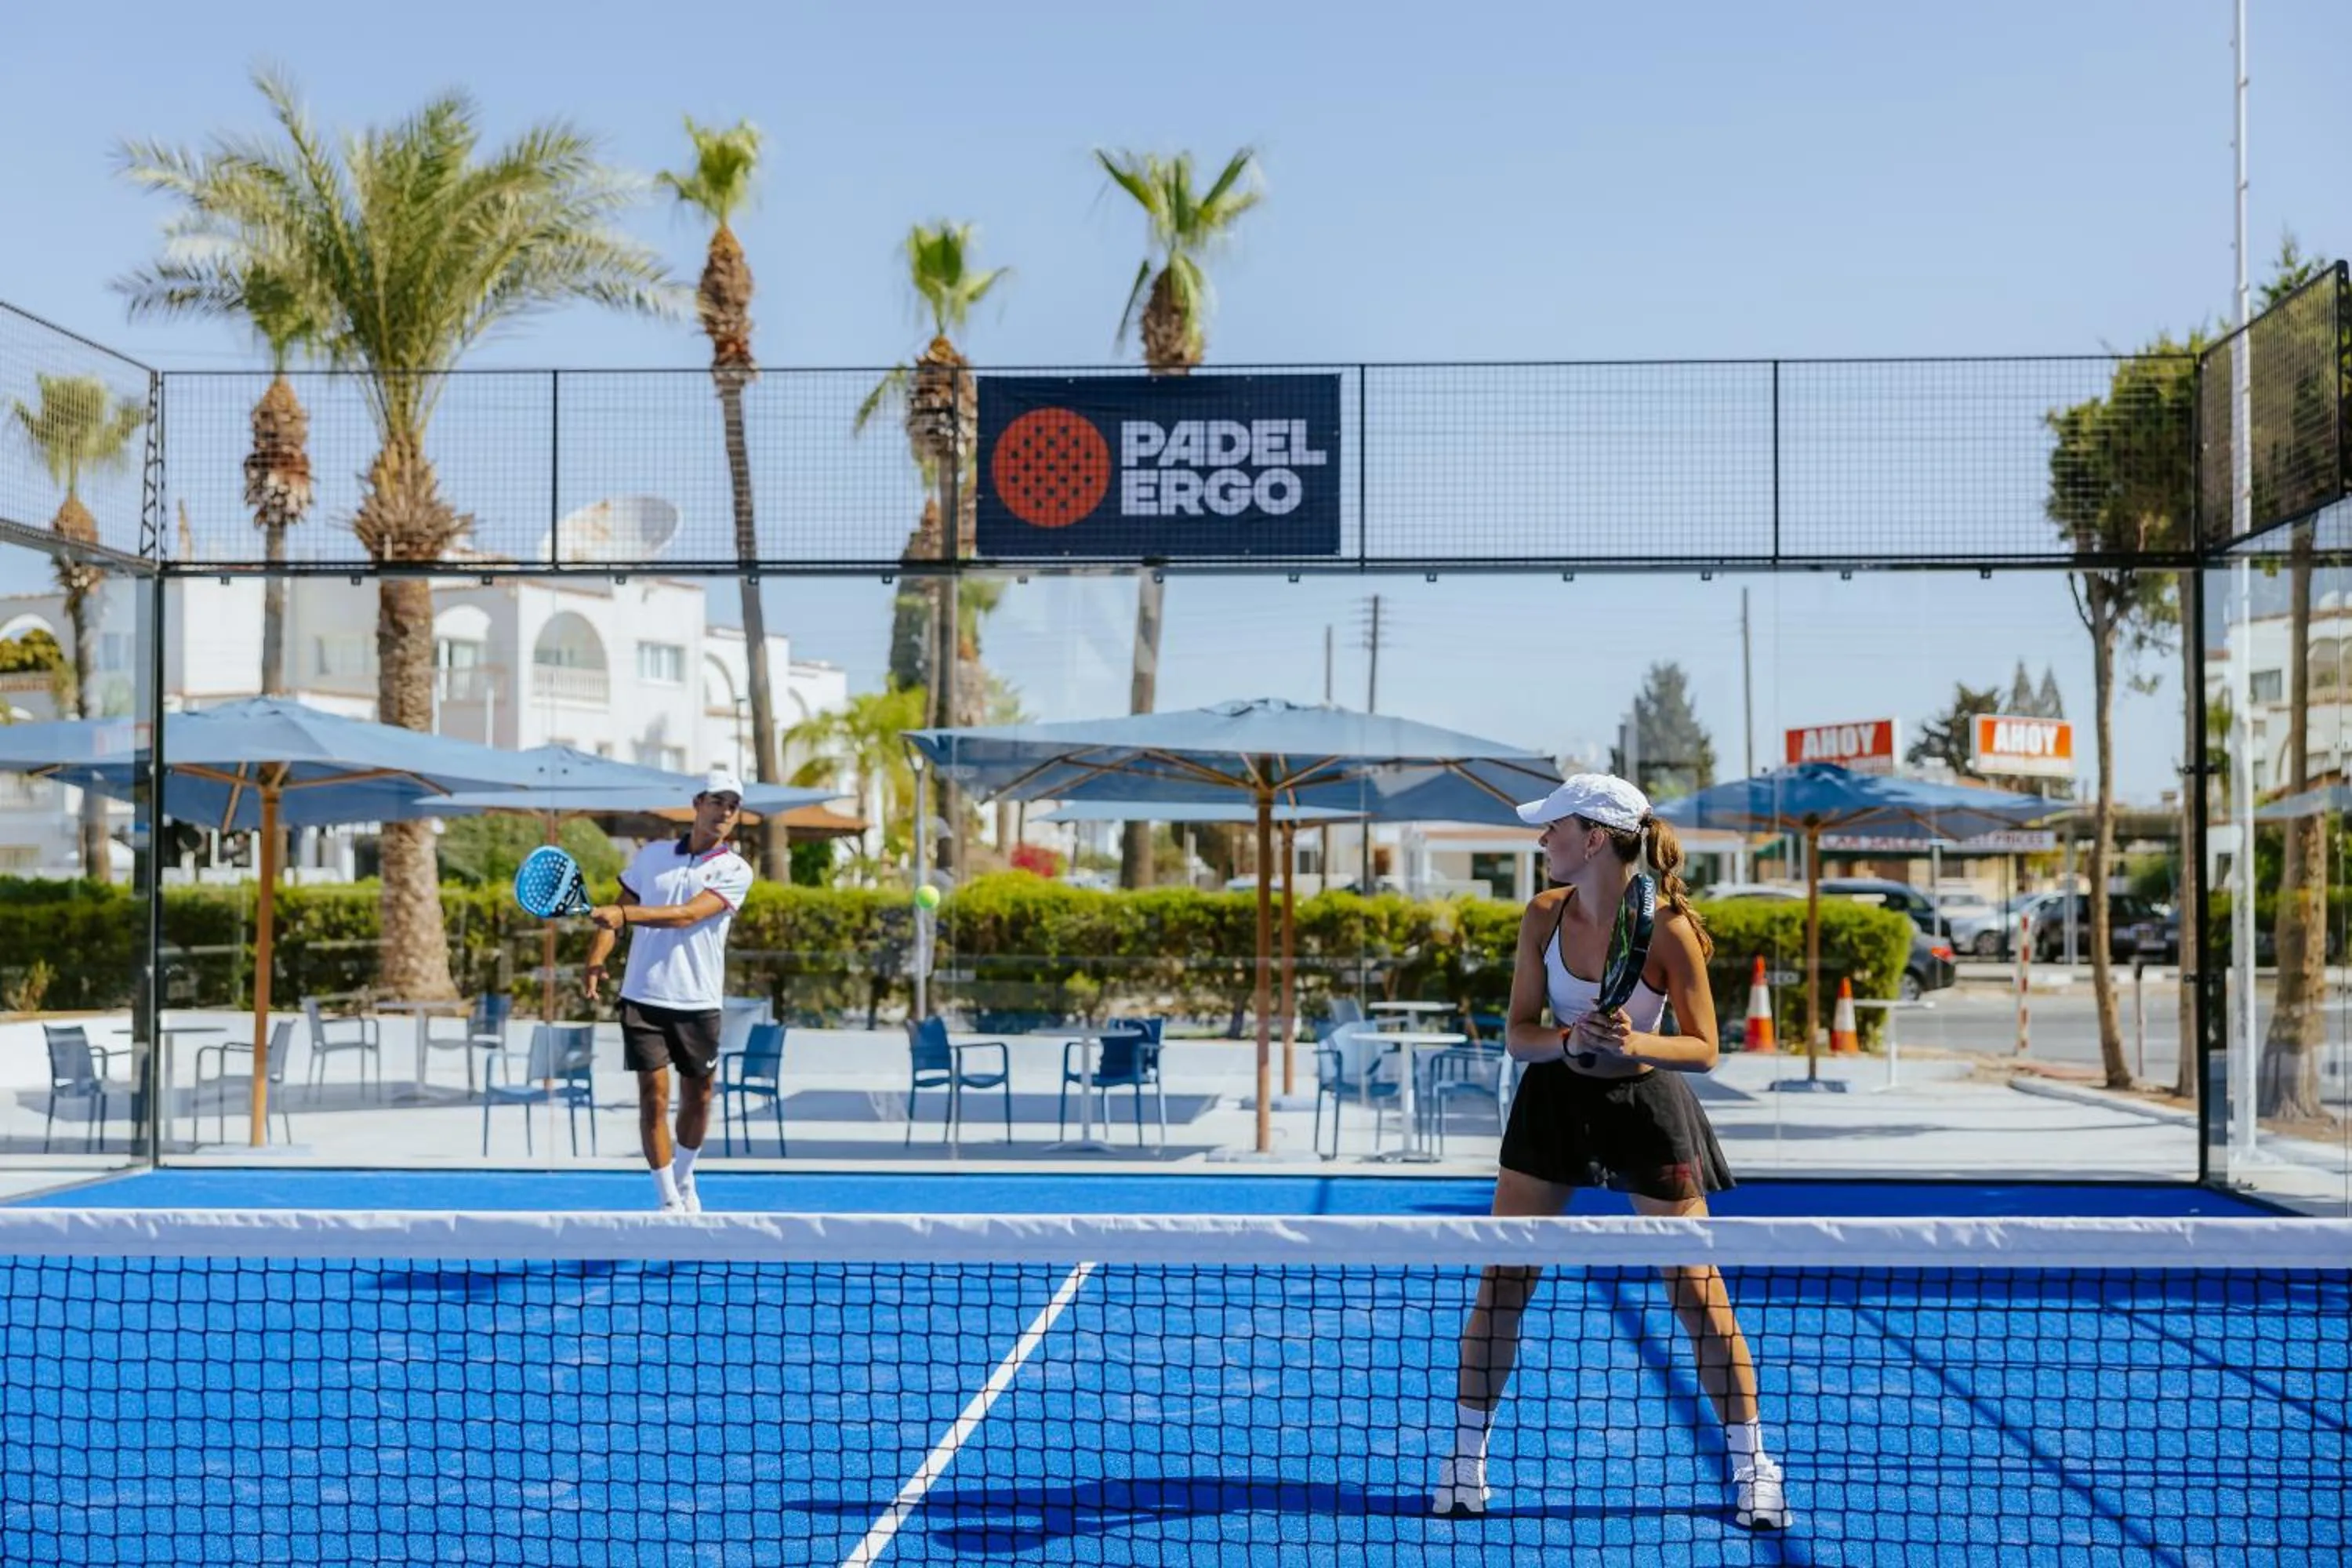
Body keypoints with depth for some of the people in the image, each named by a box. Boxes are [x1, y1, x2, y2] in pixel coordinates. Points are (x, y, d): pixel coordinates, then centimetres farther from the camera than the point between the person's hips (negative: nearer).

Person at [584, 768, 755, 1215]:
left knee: (697, 1098, 10)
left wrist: (624, 915, -27)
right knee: (653, 1096, -6)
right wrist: (596, 960, -6)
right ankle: (669, 1201, 0)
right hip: (644, 997, 0)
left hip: (699, 1002, 0)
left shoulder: (735, 871, -2)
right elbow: (615, 914, 12)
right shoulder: (652, 855, 8)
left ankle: (684, 1183, 33)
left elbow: (687, 915, -17)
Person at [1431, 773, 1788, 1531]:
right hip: (1554, 1098, 4)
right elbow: (1517, 1032, -6)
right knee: (1501, 1282, 3)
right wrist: (1570, 1039, -26)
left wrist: (1632, 1044, -31)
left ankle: (1753, 1466, 16)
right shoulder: (1544, 914, -8)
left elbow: (1703, 1048, -14)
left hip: (1644, 1107, -3)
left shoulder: (1668, 929, -19)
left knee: (1697, 1293, 0)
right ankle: (1466, 1456, 15)